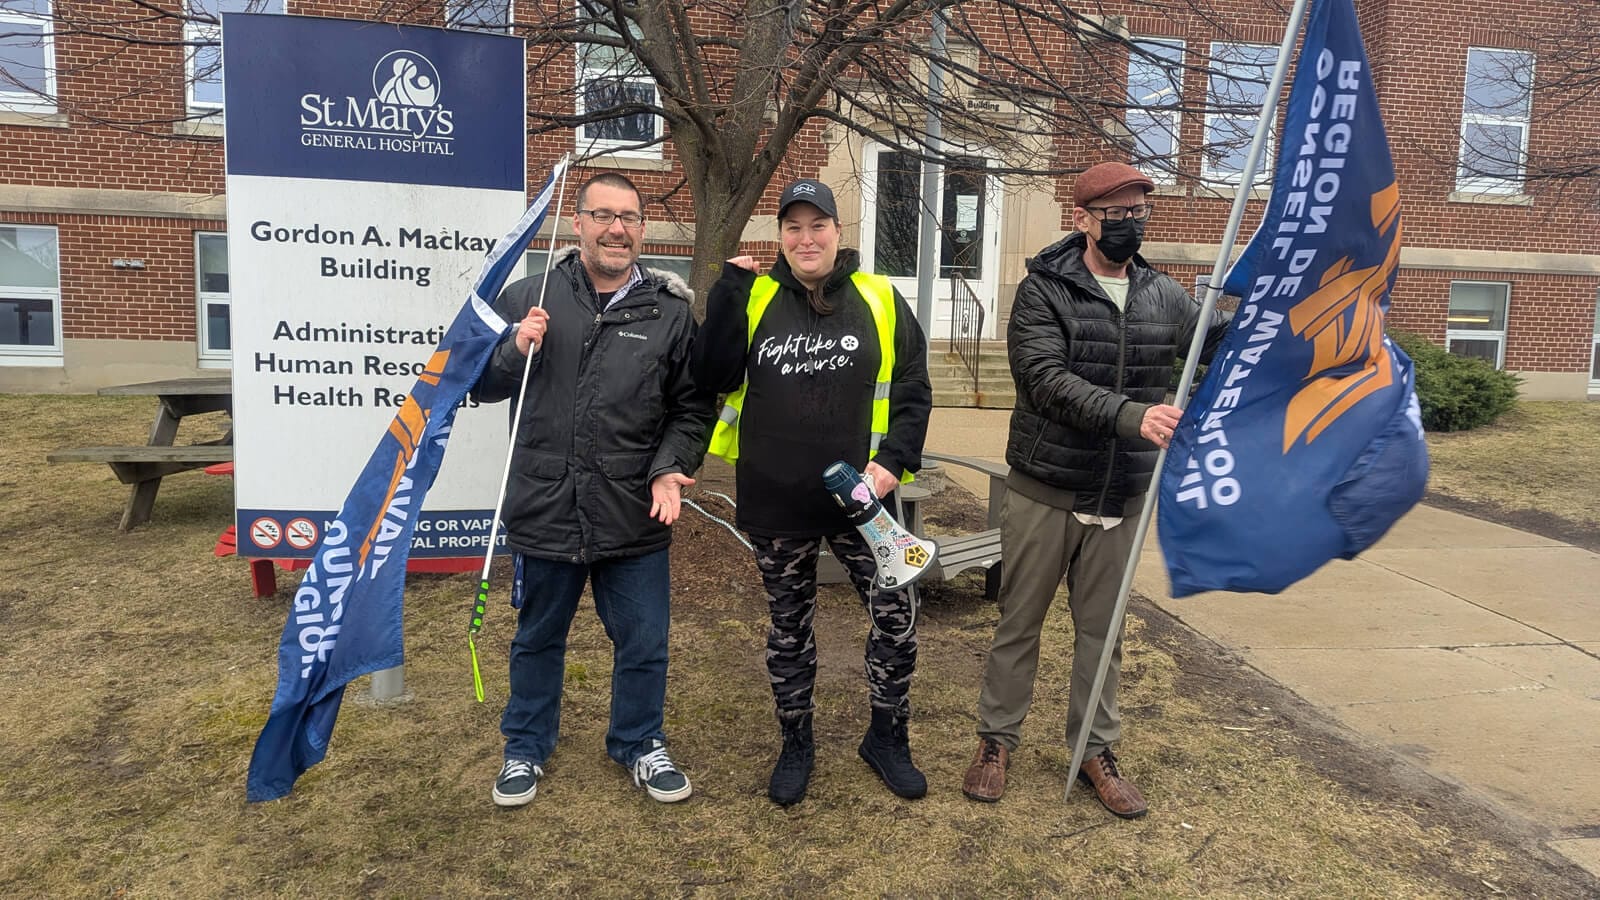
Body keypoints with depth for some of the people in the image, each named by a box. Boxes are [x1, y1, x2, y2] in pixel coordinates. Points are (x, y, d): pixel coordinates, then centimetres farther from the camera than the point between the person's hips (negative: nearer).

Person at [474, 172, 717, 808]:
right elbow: (483, 385, 8)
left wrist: (669, 469, -11)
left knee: (644, 645, 13)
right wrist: (517, 351, -12)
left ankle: (639, 744, 37)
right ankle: (526, 747, 41)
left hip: (635, 518, 0)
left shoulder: (671, 311, 0)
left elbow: (693, 407, 4)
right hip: (544, 511, 0)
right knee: (537, 640, 19)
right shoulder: (529, 297, 1)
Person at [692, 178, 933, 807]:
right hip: (776, 502, 1)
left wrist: (894, 459, -10)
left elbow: (912, 390, 3)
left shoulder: (880, 300, 2)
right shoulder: (752, 298, 2)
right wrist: (729, 290, -14)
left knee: (895, 619, 3)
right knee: (789, 626, 14)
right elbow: (713, 376, -9)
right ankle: (796, 743, 33)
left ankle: (887, 737, 26)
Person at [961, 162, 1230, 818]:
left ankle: (1096, 751, 30)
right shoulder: (1043, 291, -9)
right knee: (1019, 622, 10)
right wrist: (1132, 416, -35)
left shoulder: (1161, 296, 6)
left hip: (1121, 498, 4)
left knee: (1102, 630, 15)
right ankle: (997, 740, 27)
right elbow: (1048, 382, -22)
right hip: (1044, 493, -3)